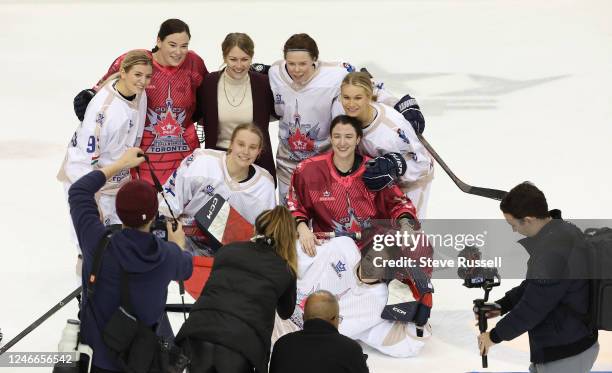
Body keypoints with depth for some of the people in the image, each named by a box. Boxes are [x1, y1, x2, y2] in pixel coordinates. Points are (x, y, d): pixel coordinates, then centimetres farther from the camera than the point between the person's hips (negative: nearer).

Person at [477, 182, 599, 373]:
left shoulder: (551, 253, -29)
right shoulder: (567, 230, 2)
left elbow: (531, 308, -21)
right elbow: (534, 284, 14)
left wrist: (494, 336, -8)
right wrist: (502, 305, 9)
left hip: (564, 356, -9)